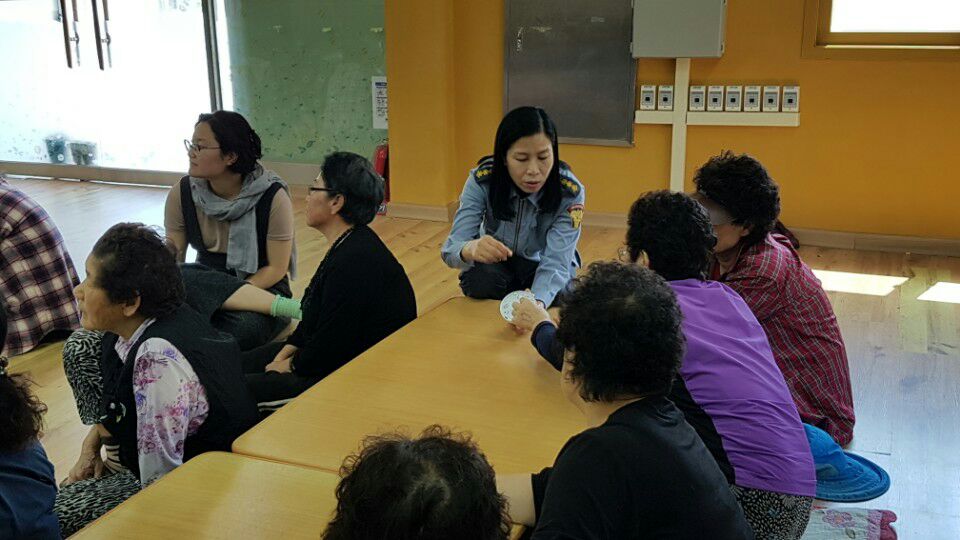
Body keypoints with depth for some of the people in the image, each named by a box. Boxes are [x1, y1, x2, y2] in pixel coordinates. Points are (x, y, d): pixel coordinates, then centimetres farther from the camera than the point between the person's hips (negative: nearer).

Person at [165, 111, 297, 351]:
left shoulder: (272, 197, -15)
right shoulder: (182, 193, -5)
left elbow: (276, 268, -12)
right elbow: (171, 258, -1)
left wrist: (226, 298, -24)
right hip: (207, 280, 3)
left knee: (243, 326, -37)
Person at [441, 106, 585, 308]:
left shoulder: (569, 192, -28)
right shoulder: (481, 181, -26)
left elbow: (555, 262, -36)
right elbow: (451, 248, -31)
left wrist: (537, 304, -59)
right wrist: (470, 249, -57)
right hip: (497, 263, 0)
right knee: (477, 280, -32)